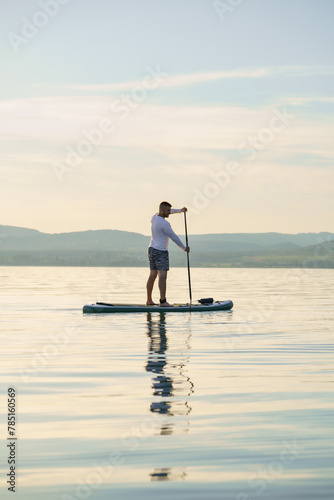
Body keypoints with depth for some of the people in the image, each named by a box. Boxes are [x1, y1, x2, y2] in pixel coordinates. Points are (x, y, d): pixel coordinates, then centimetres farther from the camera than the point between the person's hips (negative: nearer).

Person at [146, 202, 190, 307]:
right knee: (162, 276, -15)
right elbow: (174, 237, -11)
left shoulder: (154, 217, 8)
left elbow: (166, 212, 29)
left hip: (152, 249, 9)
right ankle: (163, 301, -24)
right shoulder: (164, 224, -18)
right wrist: (184, 248, 0)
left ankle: (149, 300, 13)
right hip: (160, 252, -9)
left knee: (152, 275, 11)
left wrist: (179, 211, 32)